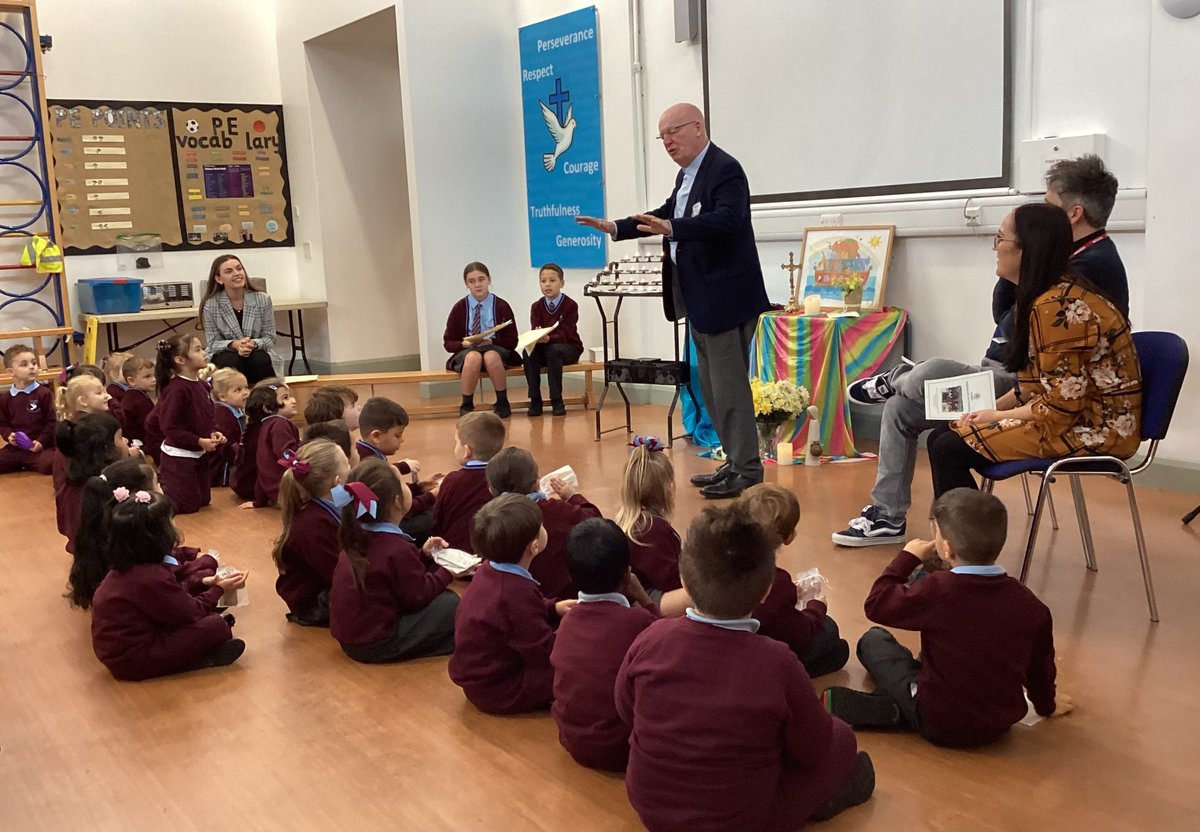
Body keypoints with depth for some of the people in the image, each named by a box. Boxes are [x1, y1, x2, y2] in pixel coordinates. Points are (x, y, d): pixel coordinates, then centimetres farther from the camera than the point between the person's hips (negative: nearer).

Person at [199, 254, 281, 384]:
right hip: (225, 355, -1)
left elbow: (270, 338, -5)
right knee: (231, 362, -34)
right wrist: (234, 344, -29)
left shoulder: (263, 299, -7)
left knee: (261, 360, -31)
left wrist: (254, 344, -27)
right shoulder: (211, 305, -11)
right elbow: (213, 343, -8)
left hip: (257, 352, 1)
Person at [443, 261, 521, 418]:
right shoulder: (459, 308, 3)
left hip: (495, 349, 0)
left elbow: (512, 341, 1)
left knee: (490, 356, -38)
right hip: (466, 352, 0)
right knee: (473, 357, -37)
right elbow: (448, 343, 5)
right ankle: (466, 405, -20)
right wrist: (464, 343, -17)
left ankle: (502, 403, -18)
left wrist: (489, 341, -16)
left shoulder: (501, 306, 0)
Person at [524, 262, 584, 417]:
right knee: (528, 352, -28)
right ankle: (535, 400, -21)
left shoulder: (570, 305, -9)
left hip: (568, 347, -3)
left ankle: (557, 401, -29)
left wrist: (548, 338, -39)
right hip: (544, 347, 4)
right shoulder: (537, 306, 4)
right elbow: (534, 330, -8)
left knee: (553, 350, -37)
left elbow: (565, 334, -19)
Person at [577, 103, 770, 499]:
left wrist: (672, 228, -40)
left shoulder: (724, 169, -14)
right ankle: (736, 462, 23)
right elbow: (667, 215, 29)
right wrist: (616, 228, 23)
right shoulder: (686, 174, 16)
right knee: (712, 385, 14)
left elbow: (726, 219, -29)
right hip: (700, 300, 10)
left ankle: (747, 468, 1)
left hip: (725, 296, -10)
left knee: (728, 383, -7)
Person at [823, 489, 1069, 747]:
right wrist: (1046, 704, 25)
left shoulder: (937, 590, -24)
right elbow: (1040, 665, 4)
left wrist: (907, 557, 1)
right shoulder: (1030, 605, -11)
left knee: (873, 640, 13)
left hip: (938, 726, -4)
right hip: (1000, 726, 4)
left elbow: (876, 605, -11)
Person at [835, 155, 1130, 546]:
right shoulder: (1073, 257, 14)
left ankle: (891, 382, 9)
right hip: (1008, 376, 10)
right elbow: (1003, 316, 14)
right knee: (899, 408, 5)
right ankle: (886, 517, 10)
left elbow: (1014, 330, -22)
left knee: (928, 375, -28)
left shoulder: (1095, 264, -17)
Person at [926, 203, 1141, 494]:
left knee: (949, 450, -17)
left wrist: (997, 417, -10)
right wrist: (991, 408, 3)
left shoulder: (1058, 306, -22)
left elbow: (1062, 404, -23)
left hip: (1095, 429, -10)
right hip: (1075, 413, 10)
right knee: (940, 437, 3)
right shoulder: (1050, 296, 10)